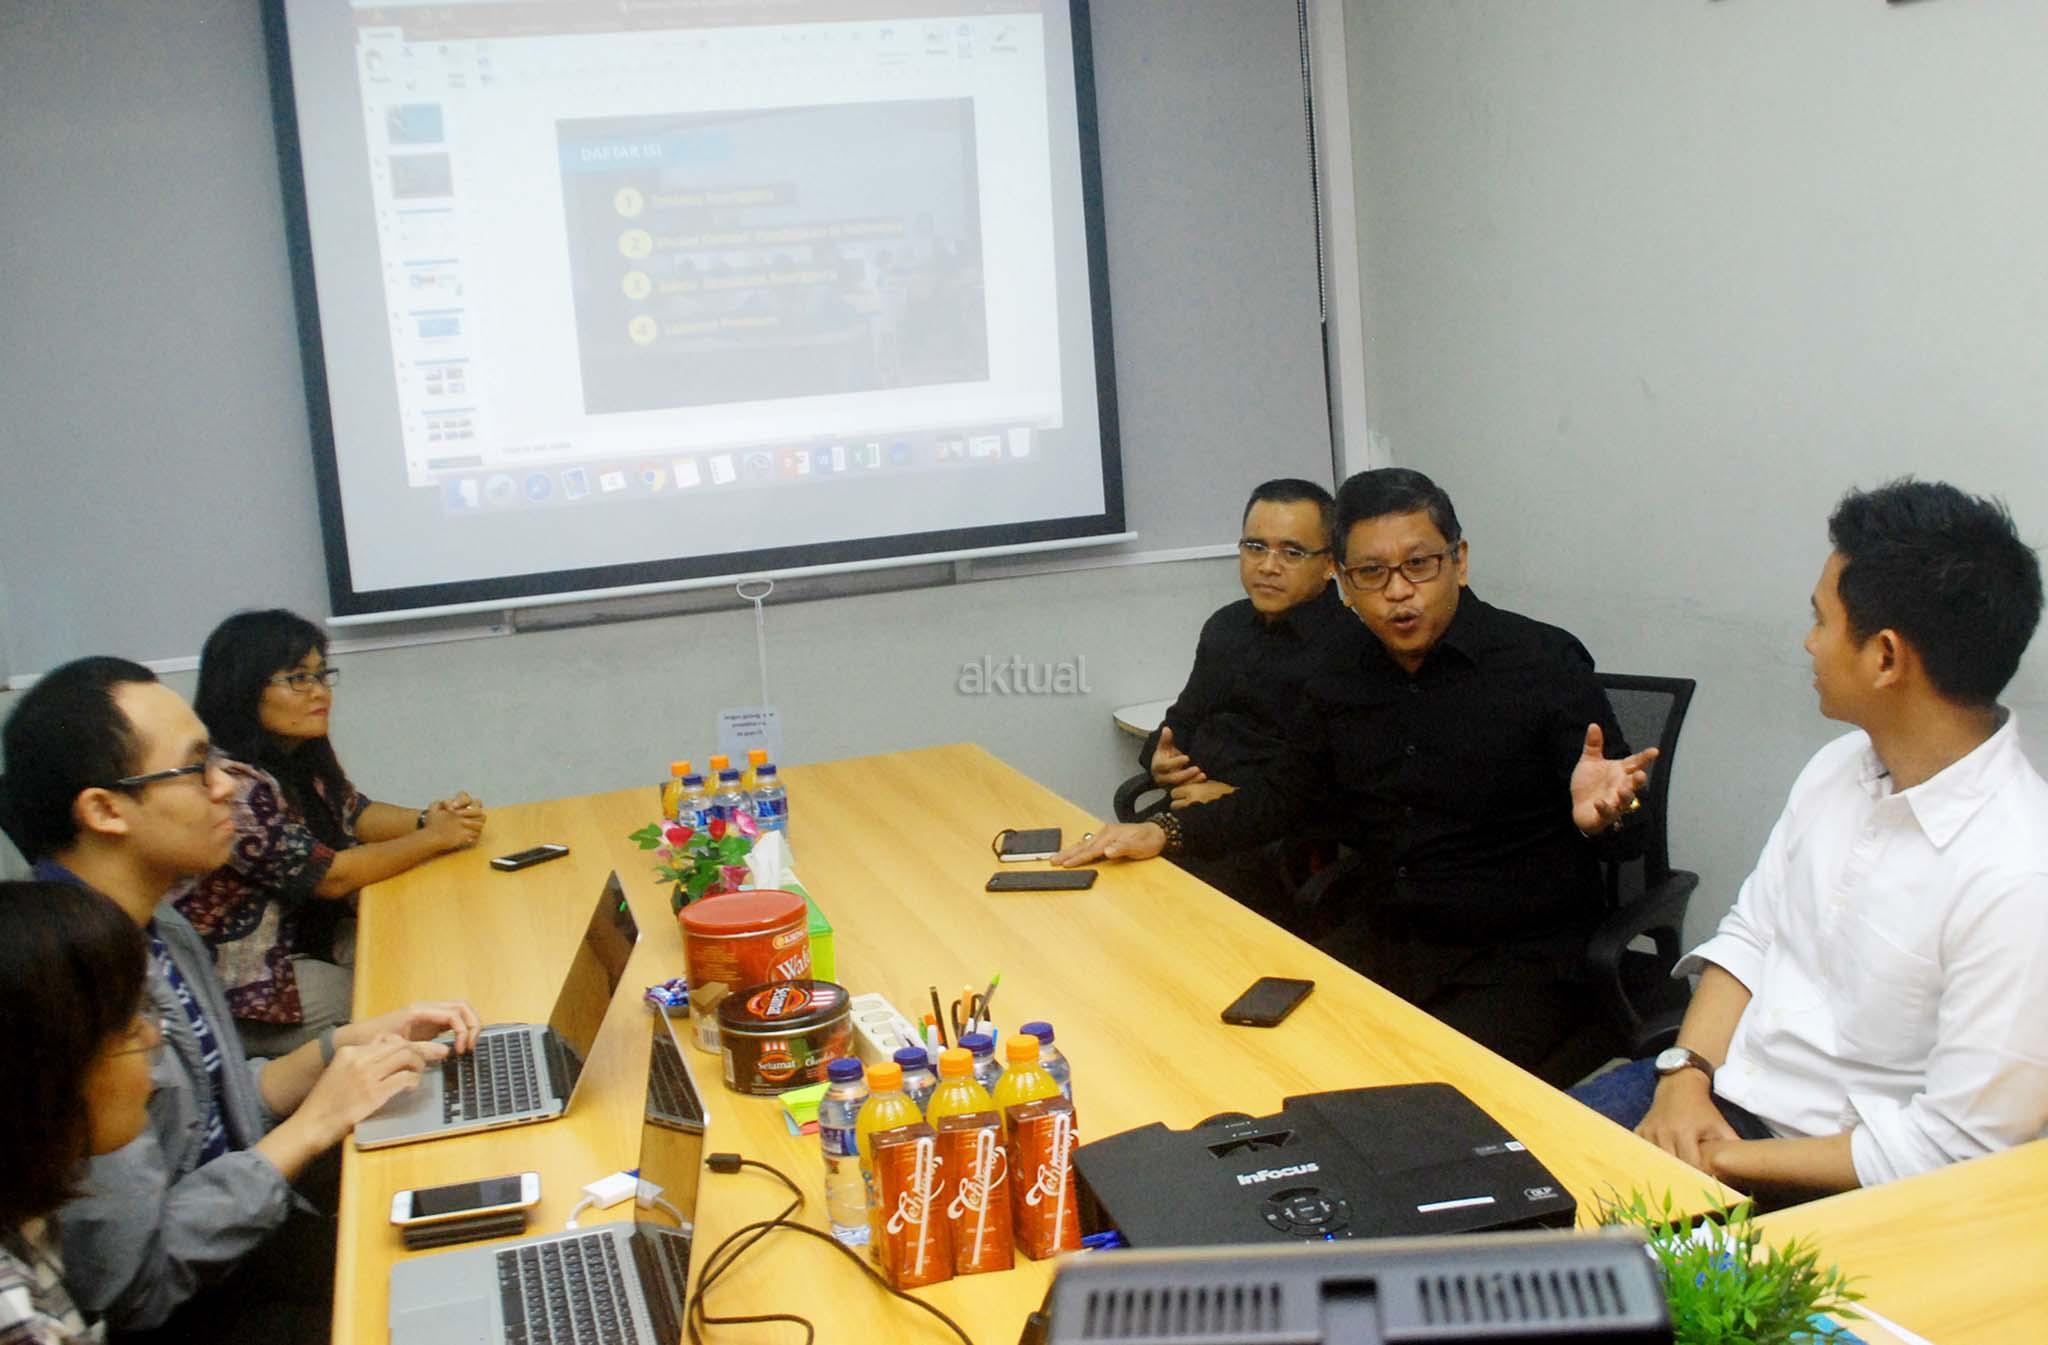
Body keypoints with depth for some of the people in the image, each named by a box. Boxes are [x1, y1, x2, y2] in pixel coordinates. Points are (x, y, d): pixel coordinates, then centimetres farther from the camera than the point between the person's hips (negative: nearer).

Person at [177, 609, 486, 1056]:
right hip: (245, 989, -9)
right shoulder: (232, 784, -28)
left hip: (312, 934, 9)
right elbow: (331, 876, -24)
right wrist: (435, 838, -14)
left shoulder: (300, 753, 0)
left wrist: (428, 817, -9)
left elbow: (354, 814, 11)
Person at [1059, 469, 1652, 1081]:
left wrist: (1595, 810, -32)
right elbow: (1289, 794, 21)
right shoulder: (1339, 686, 8)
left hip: (1516, 957, -5)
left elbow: (1612, 791, -7)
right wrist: (1167, 832, 9)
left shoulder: (1545, 662, -8)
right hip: (1379, 940, 5)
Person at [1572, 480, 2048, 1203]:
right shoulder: (1838, 767, 2)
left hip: (1829, 1177, -7)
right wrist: (1686, 1074, -6)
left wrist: (1730, 1160, -17)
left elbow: (1956, 1144, -21)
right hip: (1717, 1089, 7)